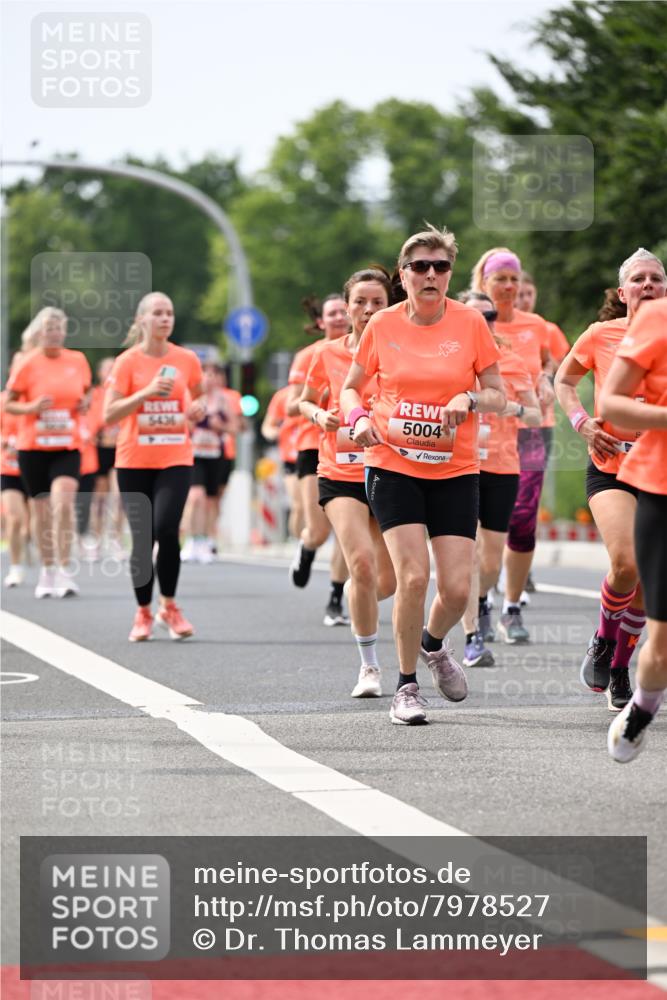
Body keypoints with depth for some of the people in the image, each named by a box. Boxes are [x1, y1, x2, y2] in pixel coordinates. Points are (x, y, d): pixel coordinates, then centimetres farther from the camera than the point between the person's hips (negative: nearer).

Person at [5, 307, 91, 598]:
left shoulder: (78, 361, 3)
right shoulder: (26, 364, -4)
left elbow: (85, 392, 20)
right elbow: (8, 404, 1)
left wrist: (85, 403, -2)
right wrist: (31, 407, -18)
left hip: (67, 446, 0)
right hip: (33, 446, 0)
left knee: (64, 502, -19)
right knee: (42, 510, 6)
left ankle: (64, 571, -15)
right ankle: (47, 571, 22)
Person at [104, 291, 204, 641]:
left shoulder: (187, 360, 3)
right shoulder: (127, 362, -3)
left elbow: (197, 398, 21)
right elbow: (109, 415, -9)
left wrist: (198, 409, -2)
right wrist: (147, 392, -19)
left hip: (176, 459, 0)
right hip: (134, 461, 0)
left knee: (166, 530, -17)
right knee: (142, 538, 0)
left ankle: (169, 606, 2)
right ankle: (143, 613, 16)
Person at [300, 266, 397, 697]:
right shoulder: (329, 354, 1)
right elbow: (306, 401, 16)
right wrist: (320, 415, -5)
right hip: (340, 473, -1)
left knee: (387, 583, 5)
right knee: (362, 562, -21)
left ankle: (357, 598, 44)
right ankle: (369, 666, -8)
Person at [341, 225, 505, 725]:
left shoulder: (470, 322, -2)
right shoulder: (382, 325, -1)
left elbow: (500, 397, 2)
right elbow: (351, 387, 12)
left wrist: (469, 399, -19)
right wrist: (357, 418, -9)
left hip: (455, 472, 1)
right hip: (393, 467, -1)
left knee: (457, 588, -5)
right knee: (413, 575, -15)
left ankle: (434, 644, 31)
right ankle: (407, 687, 3)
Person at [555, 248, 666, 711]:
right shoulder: (601, 335, -2)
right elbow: (564, 380, 15)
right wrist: (582, 421, -2)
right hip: (611, 468, -2)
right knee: (626, 563, -23)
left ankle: (620, 670, 26)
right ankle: (603, 639, 6)